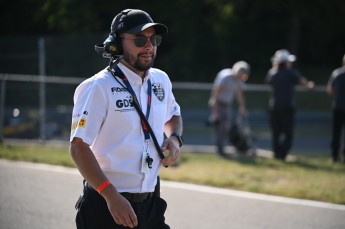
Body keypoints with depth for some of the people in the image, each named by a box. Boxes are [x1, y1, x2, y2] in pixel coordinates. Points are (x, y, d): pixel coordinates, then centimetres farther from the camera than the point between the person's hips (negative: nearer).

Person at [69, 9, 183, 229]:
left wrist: (174, 137, 5)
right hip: (106, 205, -6)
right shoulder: (99, 87, -12)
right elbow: (78, 147, -17)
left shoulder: (160, 80, 9)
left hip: (150, 203, 6)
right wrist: (111, 196, -26)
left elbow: (173, 115, 30)